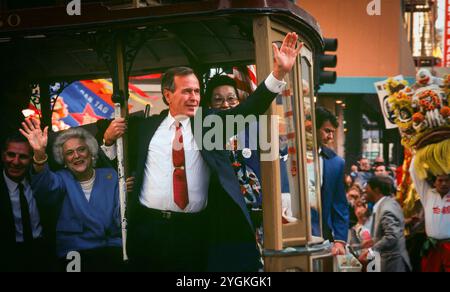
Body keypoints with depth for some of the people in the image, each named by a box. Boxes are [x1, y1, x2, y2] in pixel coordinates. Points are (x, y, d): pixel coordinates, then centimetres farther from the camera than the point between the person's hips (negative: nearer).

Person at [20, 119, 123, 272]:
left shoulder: (110, 176, 12)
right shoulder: (62, 179, 9)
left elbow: (120, 220, 6)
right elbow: (46, 186, -16)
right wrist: (39, 155, -33)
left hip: (112, 249, 2)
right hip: (75, 253, -2)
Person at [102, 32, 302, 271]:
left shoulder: (210, 123, 8)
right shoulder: (147, 126, 11)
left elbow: (247, 109, -4)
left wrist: (279, 73, -14)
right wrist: (110, 140, -1)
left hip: (193, 230, 0)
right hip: (148, 226, 1)